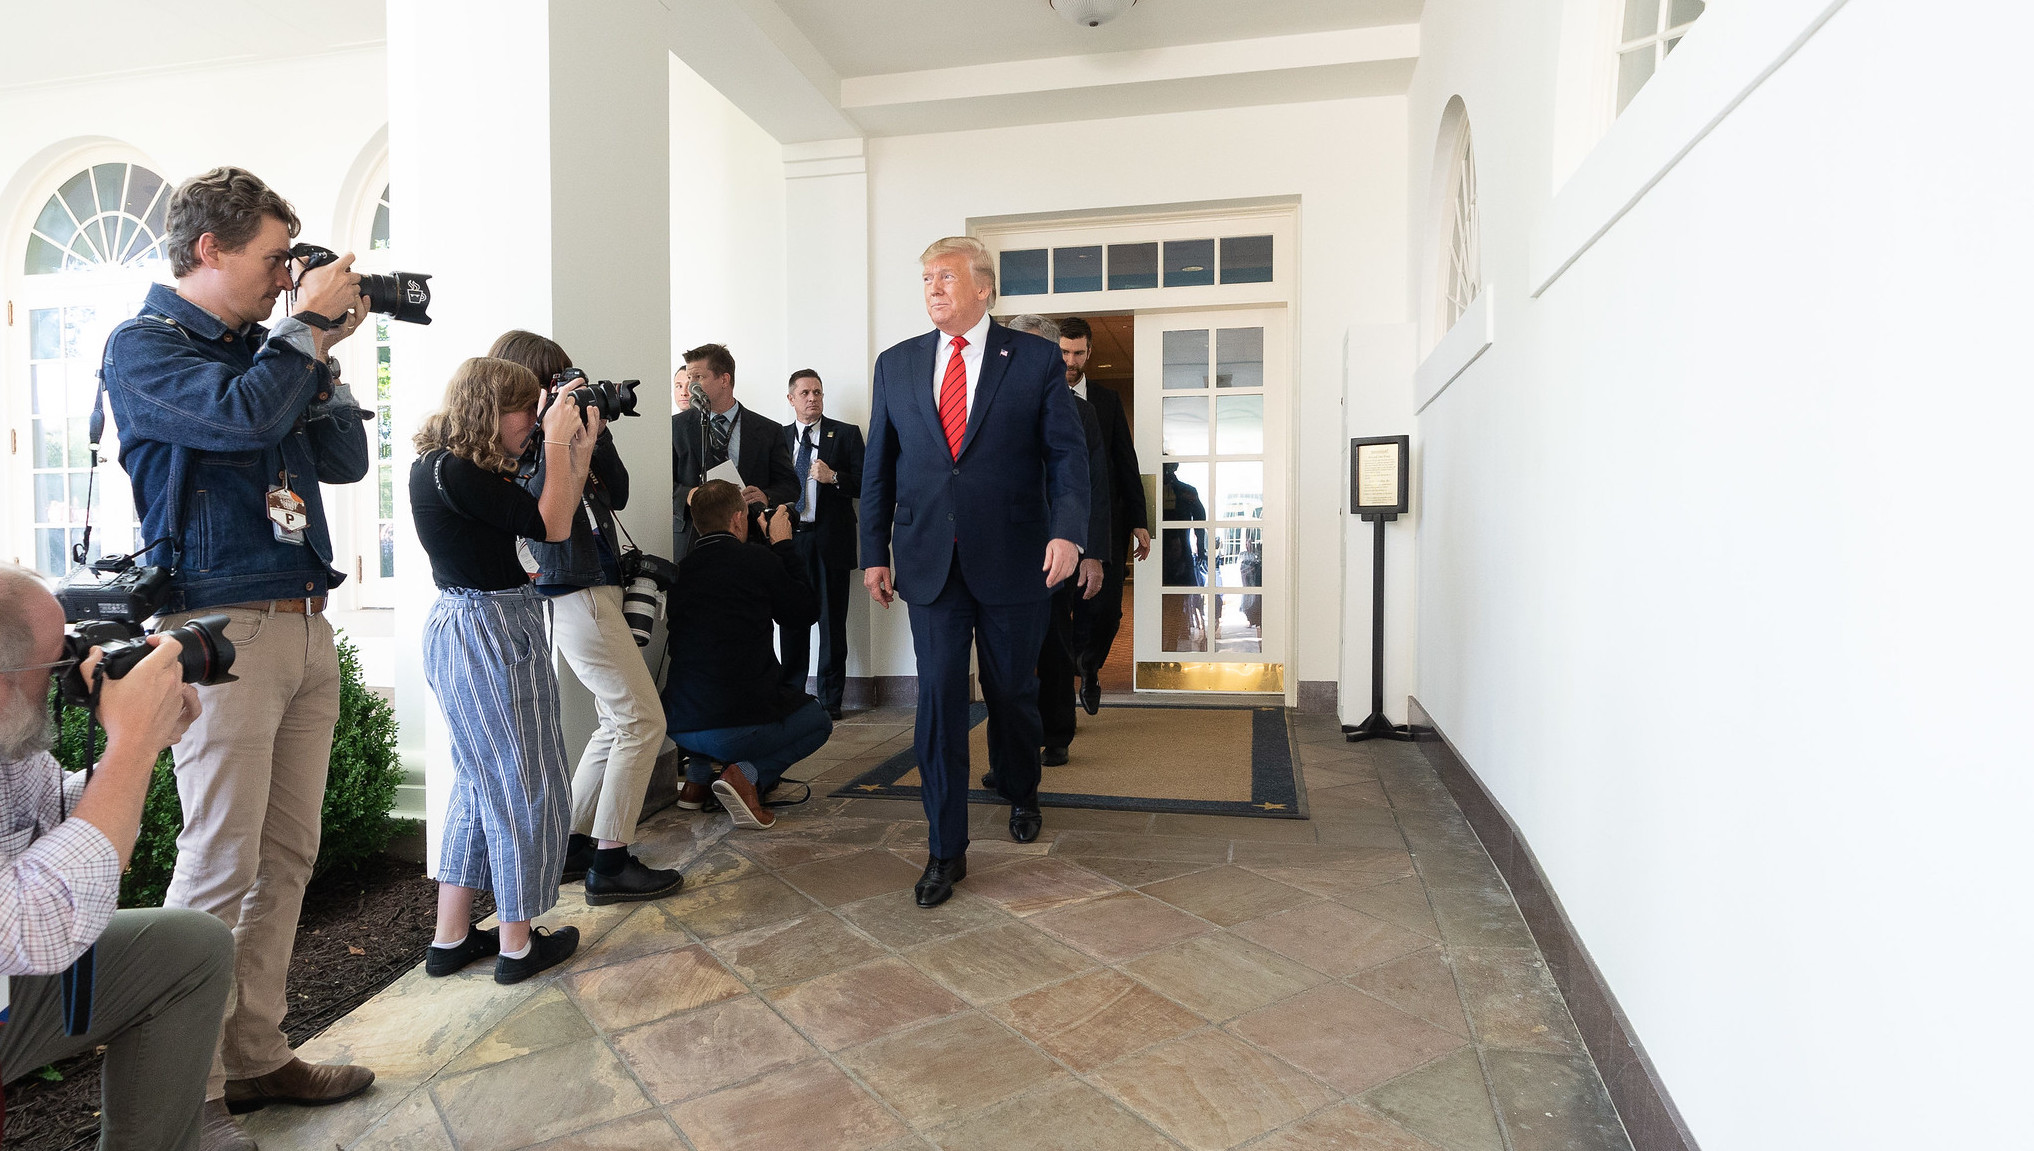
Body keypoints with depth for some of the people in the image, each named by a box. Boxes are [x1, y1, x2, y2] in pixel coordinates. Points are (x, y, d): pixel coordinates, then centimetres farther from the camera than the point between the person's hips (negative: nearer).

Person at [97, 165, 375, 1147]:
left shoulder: (263, 344, 19)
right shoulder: (142, 345, -2)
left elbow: (345, 461, 15)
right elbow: (243, 413, -22)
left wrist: (326, 351, 6)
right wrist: (310, 322, -8)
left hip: (305, 625, 7)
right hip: (223, 627, -7)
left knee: (287, 858, 10)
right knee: (220, 869, -4)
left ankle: (256, 1056, 23)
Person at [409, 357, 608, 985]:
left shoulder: (447, 466, 10)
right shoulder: (451, 472, -18)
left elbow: (553, 512, 11)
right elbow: (552, 525, -19)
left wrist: (579, 448, 4)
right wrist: (557, 443, -11)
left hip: (460, 630, 10)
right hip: (488, 633, -10)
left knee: (482, 782, 18)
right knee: (524, 787, 2)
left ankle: (452, 938, 28)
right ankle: (518, 944, 17)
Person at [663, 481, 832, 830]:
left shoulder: (681, 569, 7)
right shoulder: (759, 560, -7)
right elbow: (806, 611, 7)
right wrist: (784, 545, 15)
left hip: (679, 726, 6)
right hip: (741, 724, -6)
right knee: (819, 720, 22)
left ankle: (697, 774, 21)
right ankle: (749, 774, -3)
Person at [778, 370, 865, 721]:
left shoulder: (846, 434, 6)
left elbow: (864, 483, 0)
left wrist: (833, 477, -15)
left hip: (830, 540, -2)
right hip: (790, 538, 3)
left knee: (832, 622, 0)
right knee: (791, 621, 5)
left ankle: (830, 699, 8)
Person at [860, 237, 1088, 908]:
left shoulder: (1036, 360, 0)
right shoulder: (896, 365, 9)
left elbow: (1067, 454, -3)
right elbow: (878, 467, 10)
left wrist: (1067, 531, -19)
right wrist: (875, 552, 5)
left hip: (1012, 560, -1)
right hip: (930, 563, 2)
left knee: (1013, 690, 13)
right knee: (939, 697, -1)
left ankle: (1020, 795, 42)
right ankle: (946, 850, 10)